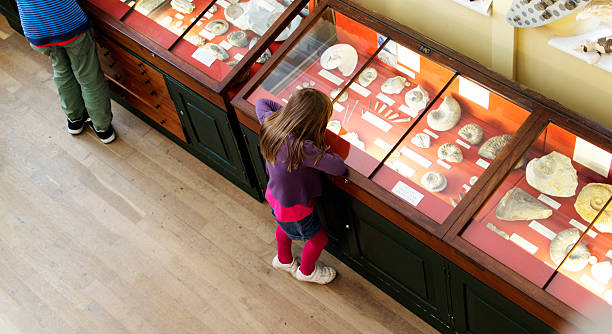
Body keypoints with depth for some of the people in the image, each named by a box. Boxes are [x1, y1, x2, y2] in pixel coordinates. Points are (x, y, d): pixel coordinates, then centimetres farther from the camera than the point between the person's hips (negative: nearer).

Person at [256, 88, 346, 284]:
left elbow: (261, 103, 1)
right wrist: (324, 150, -21)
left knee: (285, 227, 38)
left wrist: (288, 112, -6)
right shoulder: (302, 148, -43)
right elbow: (339, 168, -39)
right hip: (294, 209, -7)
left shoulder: (271, 123, -21)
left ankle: (283, 260, 63)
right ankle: (306, 271, 50)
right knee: (319, 239, 23)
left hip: (275, 195, 7)